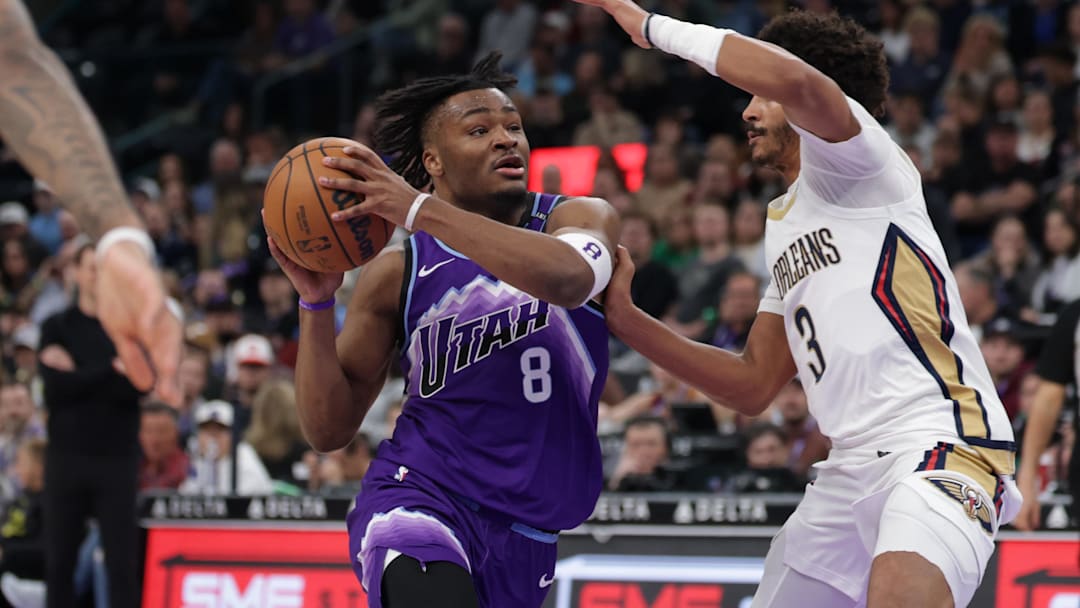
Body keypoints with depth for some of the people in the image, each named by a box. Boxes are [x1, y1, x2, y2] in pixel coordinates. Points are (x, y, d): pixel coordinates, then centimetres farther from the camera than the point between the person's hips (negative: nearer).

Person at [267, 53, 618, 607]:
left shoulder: (580, 218, 1)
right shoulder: (395, 274, 1)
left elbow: (568, 278, -26)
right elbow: (328, 430, 3)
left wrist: (420, 210, -28)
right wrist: (316, 301, -11)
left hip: (526, 534, 3)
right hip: (419, 495, -3)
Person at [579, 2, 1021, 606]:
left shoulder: (849, 158, 1)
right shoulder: (786, 224, 27)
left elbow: (794, 79, -23)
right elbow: (754, 385, 28)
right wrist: (625, 317, 21)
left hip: (940, 440, -10)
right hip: (853, 467, 10)